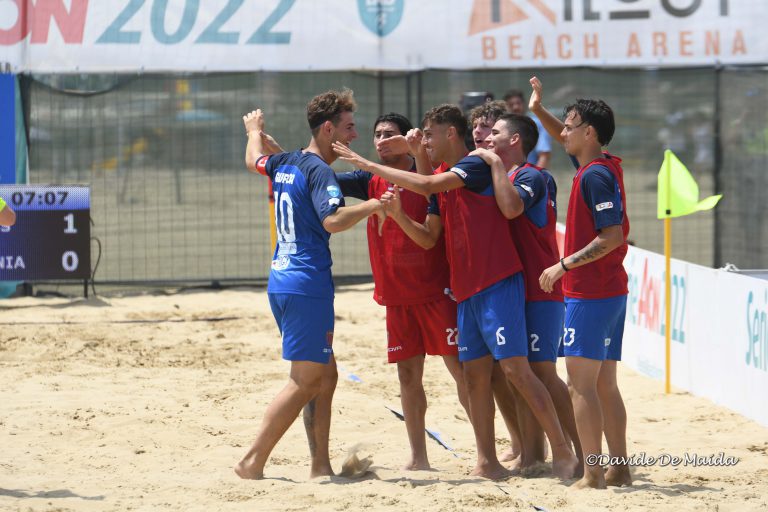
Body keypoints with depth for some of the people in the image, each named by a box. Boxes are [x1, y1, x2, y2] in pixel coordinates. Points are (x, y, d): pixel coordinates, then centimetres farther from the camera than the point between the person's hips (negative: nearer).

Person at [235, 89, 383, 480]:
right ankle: (253, 463, -8)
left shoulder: (285, 163, 13)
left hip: (282, 281, 10)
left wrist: (255, 131, 55)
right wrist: (373, 205, -22)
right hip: (307, 283, -10)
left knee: (325, 375, 13)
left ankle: (320, 466, 12)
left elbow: (254, 160, 36)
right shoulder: (318, 170, -13)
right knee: (305, 381, -7)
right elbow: (333, 221, -29)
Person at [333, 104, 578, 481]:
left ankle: (563, 453, -6)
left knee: (515, 368, -11)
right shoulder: (444, 175, 17)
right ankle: (487, 463, 10)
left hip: (497, 284, -9)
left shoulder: (476, 166, -10)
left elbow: (425, 185, -24)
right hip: (466, 289, 9)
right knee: (475, 373, 6)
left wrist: (367, 164, -19)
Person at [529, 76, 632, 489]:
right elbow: (566, 140, 32)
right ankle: (620, 469, 13)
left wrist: (564, 265, -18)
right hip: (611, 290, 10)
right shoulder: (603, 166, 12)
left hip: (590, 292, -10)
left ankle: (592, 475, -11)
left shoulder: (595, 176, -16)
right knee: (604, 384, 12)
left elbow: (612, 237, -23)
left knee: (581, 382, -9)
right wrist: (539, 111, 20)